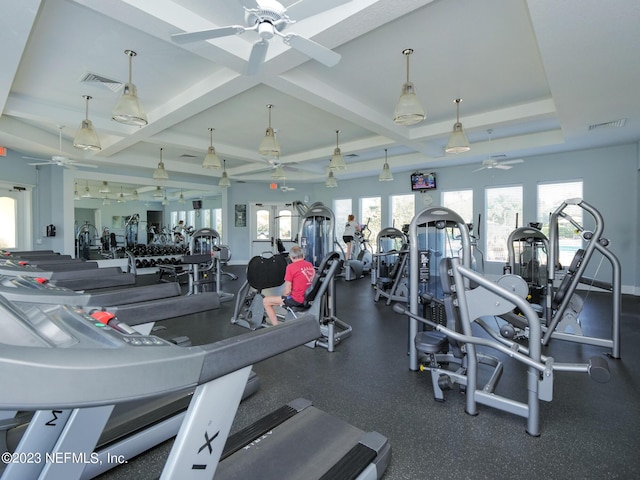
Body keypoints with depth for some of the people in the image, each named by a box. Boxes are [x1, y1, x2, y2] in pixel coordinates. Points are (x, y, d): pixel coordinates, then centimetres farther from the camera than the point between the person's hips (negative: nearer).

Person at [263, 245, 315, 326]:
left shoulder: (291, 267, -14)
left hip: (296, 300, -7)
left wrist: (283, 295, 7)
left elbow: (287, 291, -14)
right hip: (309, 298, 8)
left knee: (266, 301, 7)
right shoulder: (310, 265, 5)